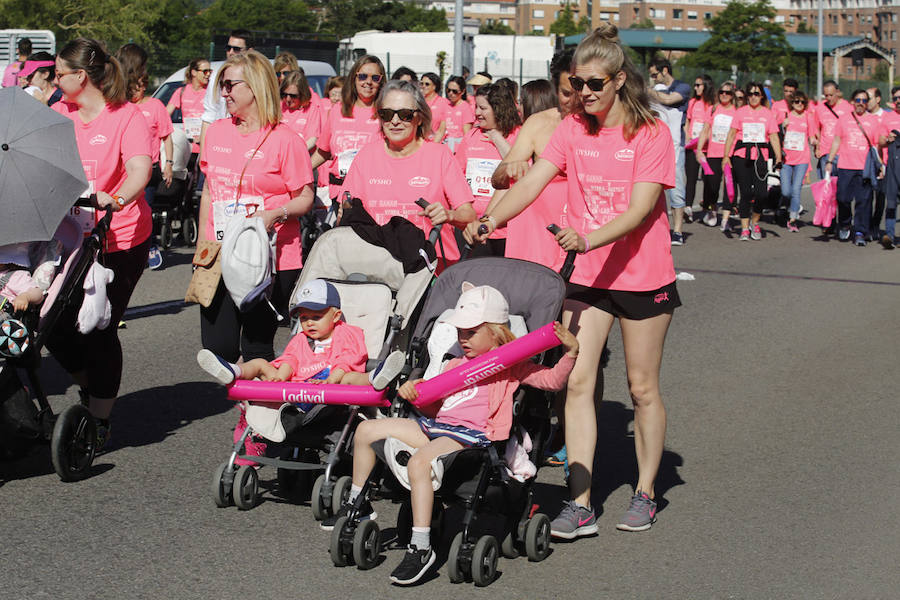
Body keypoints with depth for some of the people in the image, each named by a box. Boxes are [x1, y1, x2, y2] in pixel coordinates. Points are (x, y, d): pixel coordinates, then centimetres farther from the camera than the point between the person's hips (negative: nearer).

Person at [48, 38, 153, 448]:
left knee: (99, 330, -3)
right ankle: (88, 387, 31)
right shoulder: (58, 114, 9)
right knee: (53, 325, 2)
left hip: (119, 241, -5)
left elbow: (140, 171, -23)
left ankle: (100, 421, 12)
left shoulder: (127, 117, -9)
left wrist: (115, 201, -42)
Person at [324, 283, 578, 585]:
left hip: (473, 433, -9)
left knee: (419, 462, -36)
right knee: (367, 430, 6)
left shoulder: (510, 365, 5)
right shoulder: (456, 365, 26)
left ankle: (421, 547, -35)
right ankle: (358, 506, 20)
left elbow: (552, 379, -3)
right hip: (437, 424, 9)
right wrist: (412, 389, 9)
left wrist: (571, 351, -19)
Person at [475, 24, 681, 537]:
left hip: (643, 276, -3)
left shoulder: (652, 133, -10)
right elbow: (531, 183, -8)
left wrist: (591, 238, -35)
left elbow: (639, 208, -20)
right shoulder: (572, 129, 2)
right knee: (577, 382, -6)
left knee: (643, 387, 7)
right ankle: (581, 504, -4)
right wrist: (490, 219, -24)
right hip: (586, 275, 3)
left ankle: (645, 495, 23)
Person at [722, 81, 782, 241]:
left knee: (761, 193, -9)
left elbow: (774, 137, 8)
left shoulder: (768, 114, 9)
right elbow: (731, 134, 7)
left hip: (761, 157, 1)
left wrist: (778, 158, -1)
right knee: (746, 193, -5)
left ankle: (754, 222, 17)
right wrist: (726, 156, 0)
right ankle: (745, 228, 5)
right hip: (741, 157, -1)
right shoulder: (740, 112, 6)